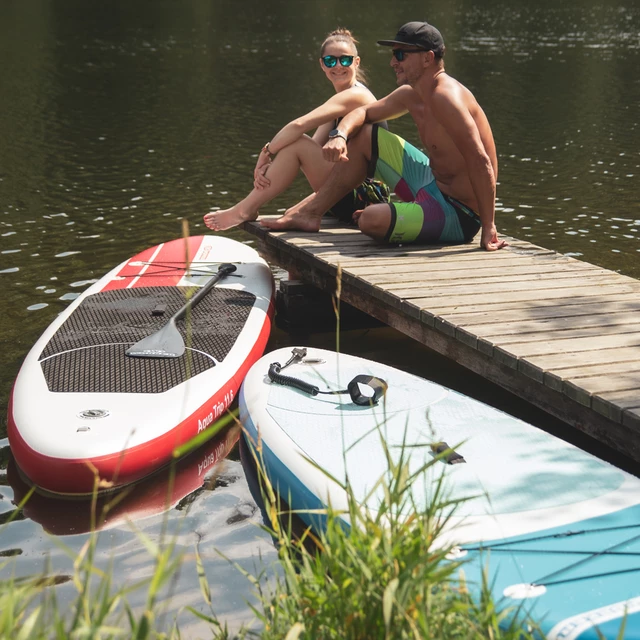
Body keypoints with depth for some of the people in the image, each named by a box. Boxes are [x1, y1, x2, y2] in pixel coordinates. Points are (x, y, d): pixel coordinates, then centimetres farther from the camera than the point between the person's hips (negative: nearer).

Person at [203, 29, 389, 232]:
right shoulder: (340, 103, 19)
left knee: (297, 143, -16)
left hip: (364, 197, -9)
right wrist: (272, 165, -10)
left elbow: (298, 125, -25)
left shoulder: (355, 96, -12)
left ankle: (245, 210, -7)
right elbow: (313, 145, 6)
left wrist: (266, 152, -14)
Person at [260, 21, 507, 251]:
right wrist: (340, 136, -6)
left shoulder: (445, 97, -26)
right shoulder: (410, 95, 4)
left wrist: (488, 228, -32)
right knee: (363, 136, 12)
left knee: (371, 220, -32)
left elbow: (480, 162, -31)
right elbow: (363, 113, 17)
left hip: (459, 215, -9)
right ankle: (311, 212, 16)